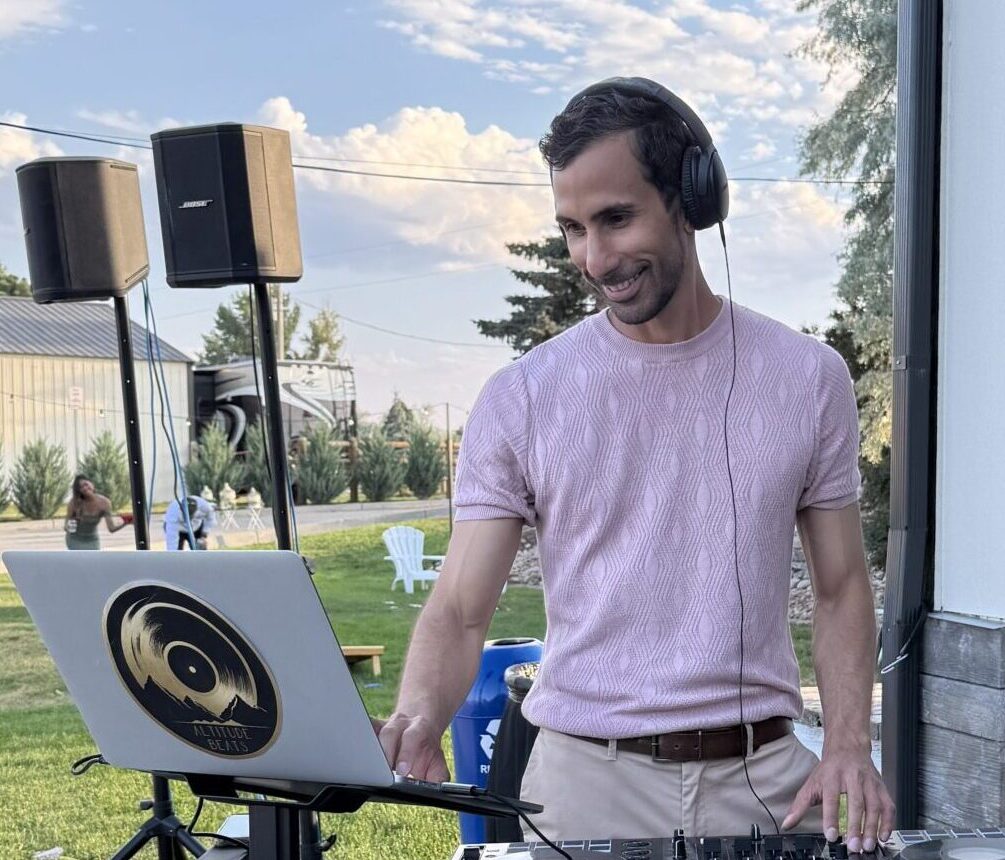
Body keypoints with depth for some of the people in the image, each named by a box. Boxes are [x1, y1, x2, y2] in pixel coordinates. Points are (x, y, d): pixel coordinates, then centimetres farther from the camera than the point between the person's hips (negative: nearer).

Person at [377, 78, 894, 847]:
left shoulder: (806, 379, 1)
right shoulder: (521, 399, -4)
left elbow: (841, 588, 7)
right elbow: (461, 611, -5)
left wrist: (850, 746, -7)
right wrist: (418, 718, -25)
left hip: (762, 776, 1)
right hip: (586, 778, -1)